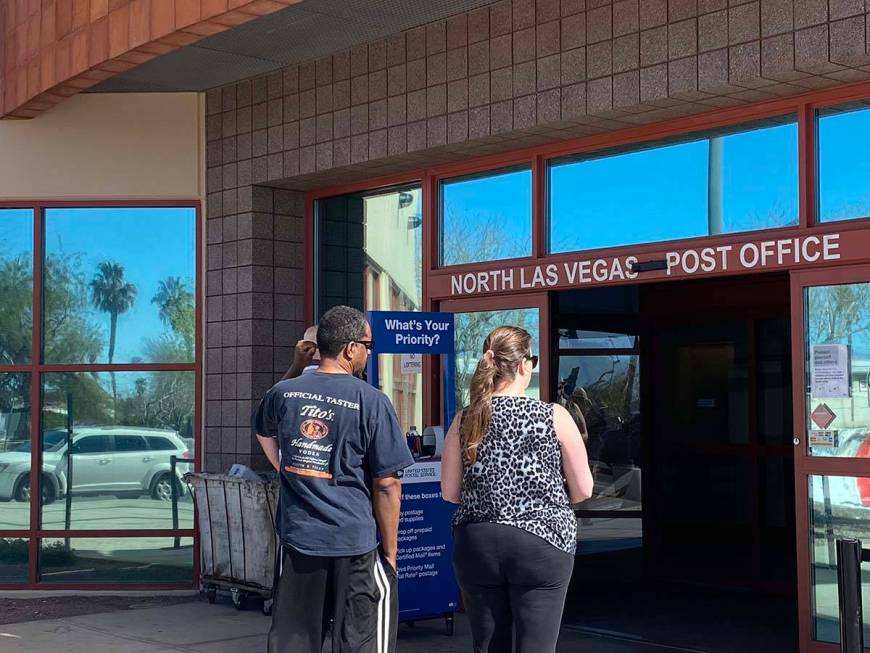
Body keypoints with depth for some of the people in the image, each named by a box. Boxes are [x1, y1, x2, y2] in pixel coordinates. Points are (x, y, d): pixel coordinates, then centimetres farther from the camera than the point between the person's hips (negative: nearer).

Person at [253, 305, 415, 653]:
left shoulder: (283, 393, 3)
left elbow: (264, 435, 26)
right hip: (355, 543, -4)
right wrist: (390, 552, -2)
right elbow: (387, 485, -9)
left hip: (296, 537, 4)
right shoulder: (372, 402, -12)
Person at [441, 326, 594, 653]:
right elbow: (583, 490, -3)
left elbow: (450, 492, 5)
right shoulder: (554, 416, -6)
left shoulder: (465, 421, 0)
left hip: (477, 544, 3)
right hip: (541, 543, -3)